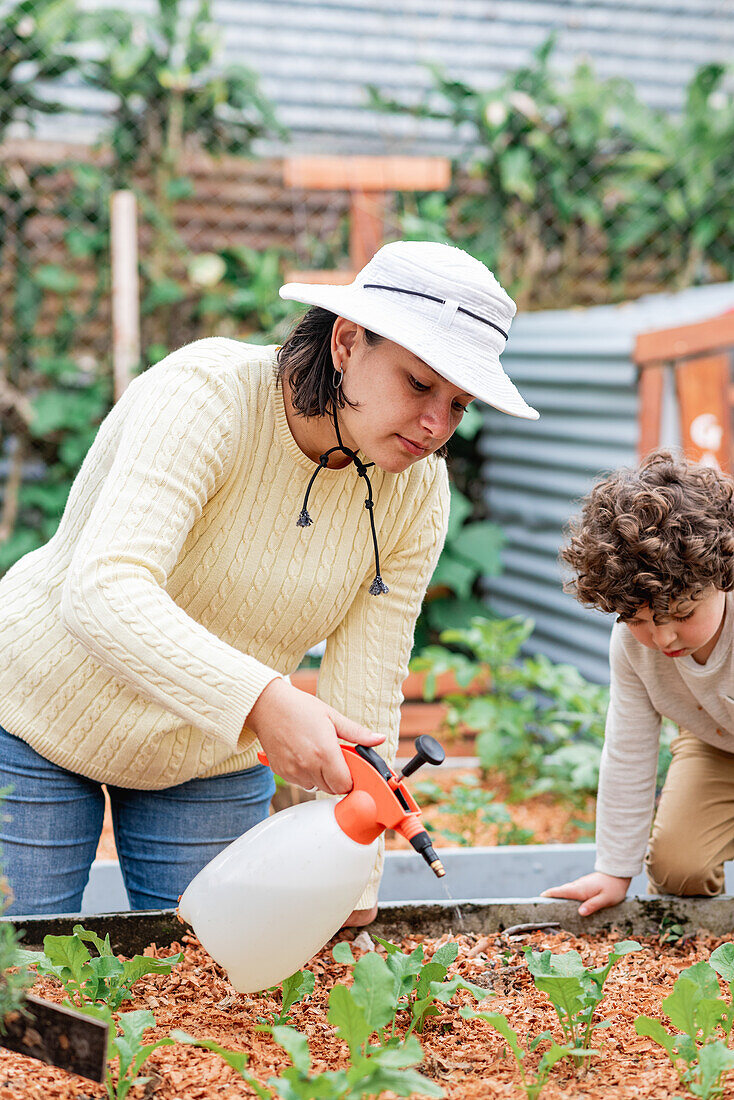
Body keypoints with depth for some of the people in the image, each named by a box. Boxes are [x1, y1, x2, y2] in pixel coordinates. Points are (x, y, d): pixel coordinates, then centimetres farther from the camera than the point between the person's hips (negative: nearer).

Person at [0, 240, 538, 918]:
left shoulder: (417, 493, -12)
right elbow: (102, 592, -41)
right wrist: (264, 702, -53)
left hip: (213, 762, 4)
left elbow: (364, 699, -10)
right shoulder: (207, 391, -28)